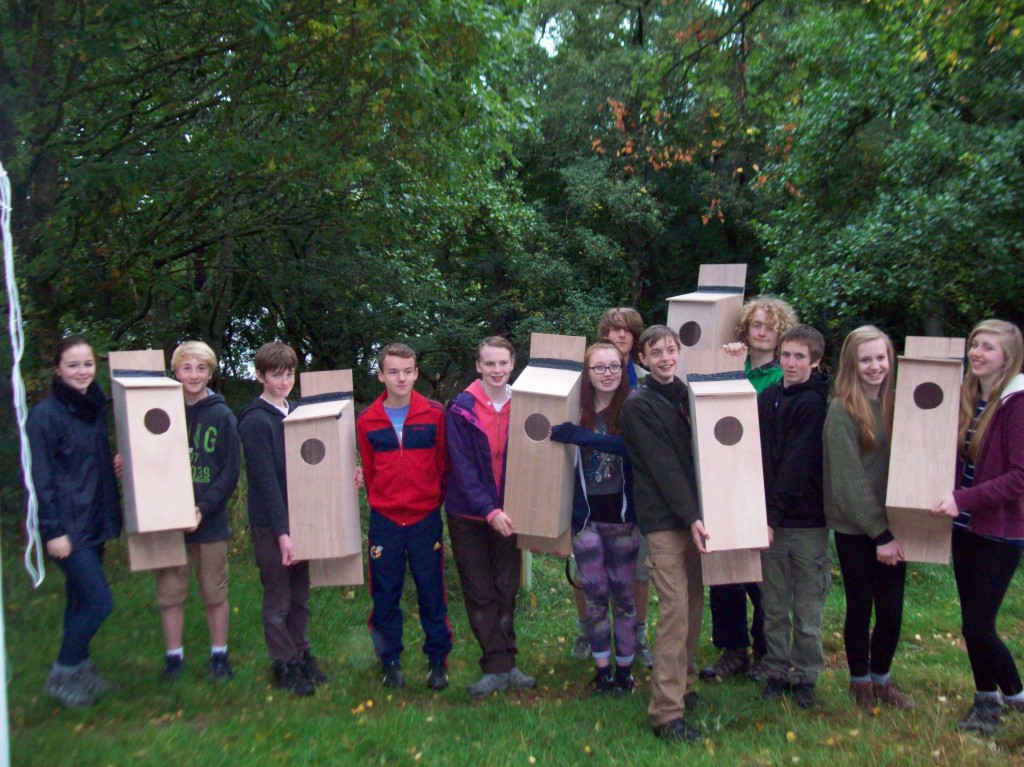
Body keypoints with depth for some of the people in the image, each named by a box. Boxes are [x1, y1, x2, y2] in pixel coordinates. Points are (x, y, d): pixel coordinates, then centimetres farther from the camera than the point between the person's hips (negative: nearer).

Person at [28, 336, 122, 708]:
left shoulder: (96, 409, 9)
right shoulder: (45, 414, -12)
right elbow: (40, 477, -14)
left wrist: (116, 467, 1)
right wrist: (53, 530, -17)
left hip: (94, 521, 7)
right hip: (68, 526, -7)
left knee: (81, 600, 15)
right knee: (99, 601, -8)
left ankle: (81, 670, 28)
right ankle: (61, 676, 9)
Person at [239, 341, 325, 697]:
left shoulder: (296, 412, 8)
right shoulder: (255, 420, -14)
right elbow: (266, 479, -18)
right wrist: (282, 531, -19)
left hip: (299, 517, 7)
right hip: (270, 523, -7)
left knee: (300, 594, 16)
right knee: (278, 598, 5)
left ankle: (300, 653, 30)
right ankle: (285, 664, 19)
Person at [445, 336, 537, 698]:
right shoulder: (462, 409, -10)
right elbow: (462, 466, -15)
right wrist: (489, 511, -23)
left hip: (508, 513, 3)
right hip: (469, 515, -2)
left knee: (507, 590, 10)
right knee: (480, 593, 4)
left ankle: (504, 663, 22)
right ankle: (497, 666, 13)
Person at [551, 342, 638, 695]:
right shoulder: (576, 411, 0)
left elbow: (629, 444, -27)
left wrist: (577, 436, -33)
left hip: (621, 513, -1)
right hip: (585, 516, 2)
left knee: (623, 595, 8)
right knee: (595, 596, 9)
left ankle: (624, 669, 22)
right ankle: (601, 669, 21)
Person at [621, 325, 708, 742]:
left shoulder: (687, 395, 15)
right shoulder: (638, 404, -6)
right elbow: (662, 466, -13)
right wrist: (690, 517, -18)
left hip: (692, 515, 6)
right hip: (663, 519, -6)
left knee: (693, 606, 10)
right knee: (676, 609, -10)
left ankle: (682, 684, 26)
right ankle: (665, 712, -6)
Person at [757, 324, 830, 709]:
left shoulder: (813, 404, -9)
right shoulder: (767, 398, 8)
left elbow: (797, 466, -15)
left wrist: (771, 514, -19)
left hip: (807, 522, -4)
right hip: (771, 519, 5)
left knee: (807, 610, 7)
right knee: (774, 608, 12)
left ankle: (805, 677, 21)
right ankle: (777, 672, 24)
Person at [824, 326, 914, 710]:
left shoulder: (896, 403, 6)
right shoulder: (842, 410, -11)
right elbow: (849, 479, -14)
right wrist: (879, 533, -13)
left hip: (889, 525, 4)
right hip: (855, 528, -4)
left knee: (891, 610, 7)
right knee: (860, 608, 8)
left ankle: (881, 679, 29)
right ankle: (860, 683, 27)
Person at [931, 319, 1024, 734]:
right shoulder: (967, 397, 7)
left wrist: (964, 499, -26)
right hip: (966, 527, 7)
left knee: (977, 626, -4)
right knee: (971, 621, 13)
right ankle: (987, 700, 30)